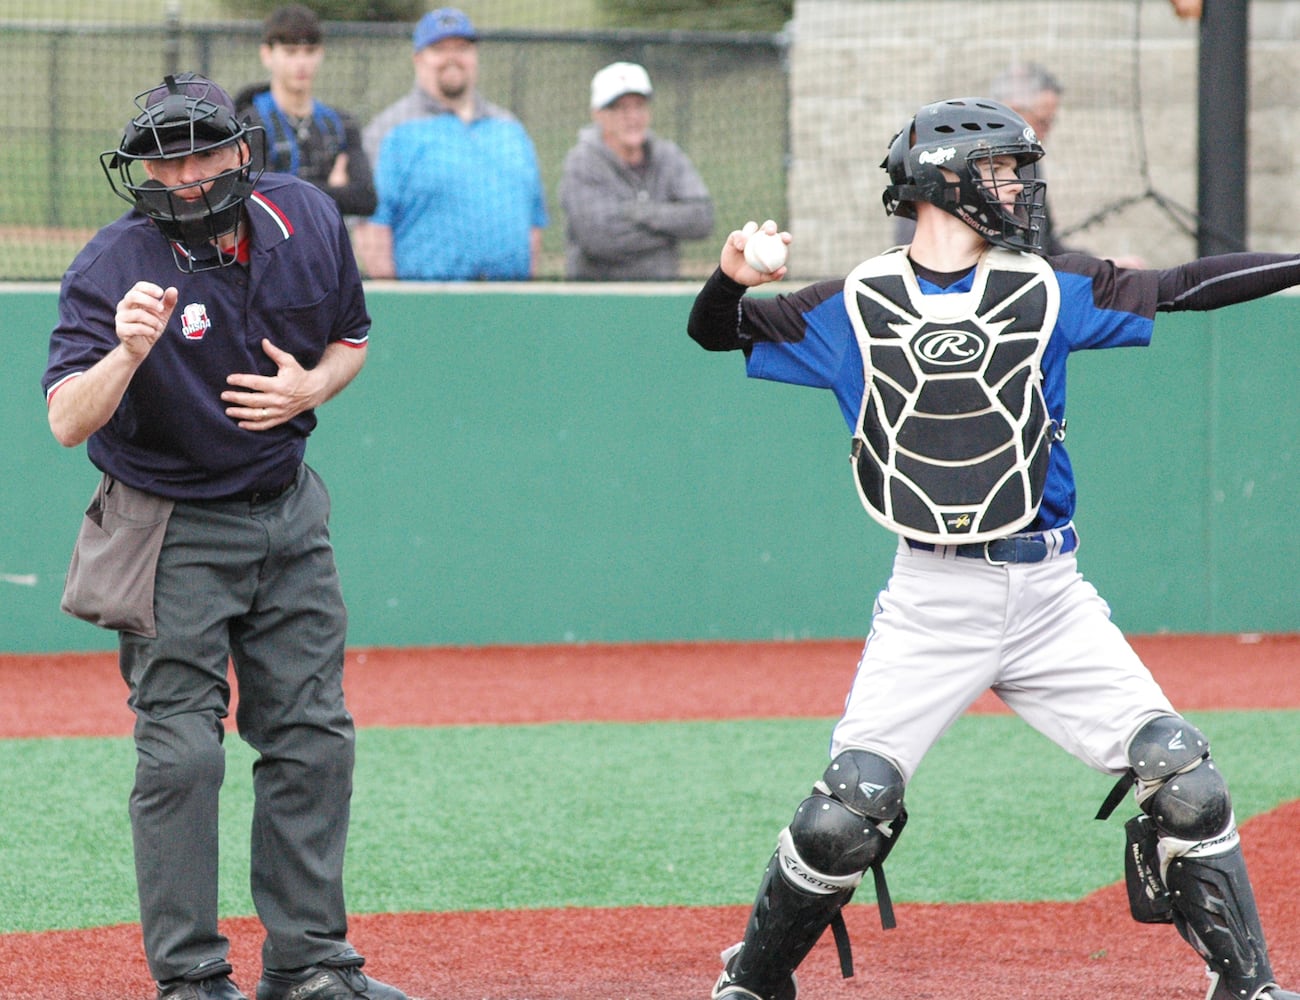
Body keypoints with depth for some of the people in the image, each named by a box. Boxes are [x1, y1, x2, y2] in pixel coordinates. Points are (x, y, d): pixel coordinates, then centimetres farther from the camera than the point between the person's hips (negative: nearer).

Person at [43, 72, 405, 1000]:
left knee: (314, 740, 8)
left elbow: (350, 339, 11)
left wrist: (309, 390, -10)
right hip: (174, 532, -5)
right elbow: (68, 422, -29)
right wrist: (129, 351, -47)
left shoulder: (308, 219, -6)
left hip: (289, 515, 5)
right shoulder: (115, 266, -21)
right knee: (181, 754, -7)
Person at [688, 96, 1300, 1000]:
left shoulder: (1048, 291, 7)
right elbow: (717, 332, 10)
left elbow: (1182, 289, 6)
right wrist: (734, 277, -12)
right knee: (849, 810, -10)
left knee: (1185, 784, -4)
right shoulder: (856, 307, 4)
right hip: (930, 607, -2)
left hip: (1050, 597, 2)